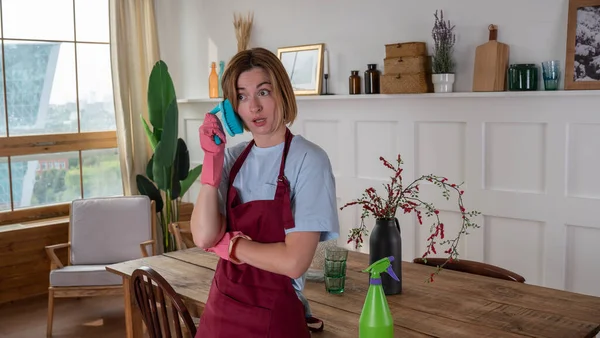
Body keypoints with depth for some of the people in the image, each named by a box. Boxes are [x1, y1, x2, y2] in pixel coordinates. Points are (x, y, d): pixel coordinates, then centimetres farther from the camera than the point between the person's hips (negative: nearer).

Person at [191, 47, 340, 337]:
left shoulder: (308, 160, -15)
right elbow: (204, 238, -10)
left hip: (274, 315, -5)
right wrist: (211, 158, -13)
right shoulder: (232, 157, 2)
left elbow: (294, 262, -20)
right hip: (221, 307, 5)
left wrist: (228, 243, -9)